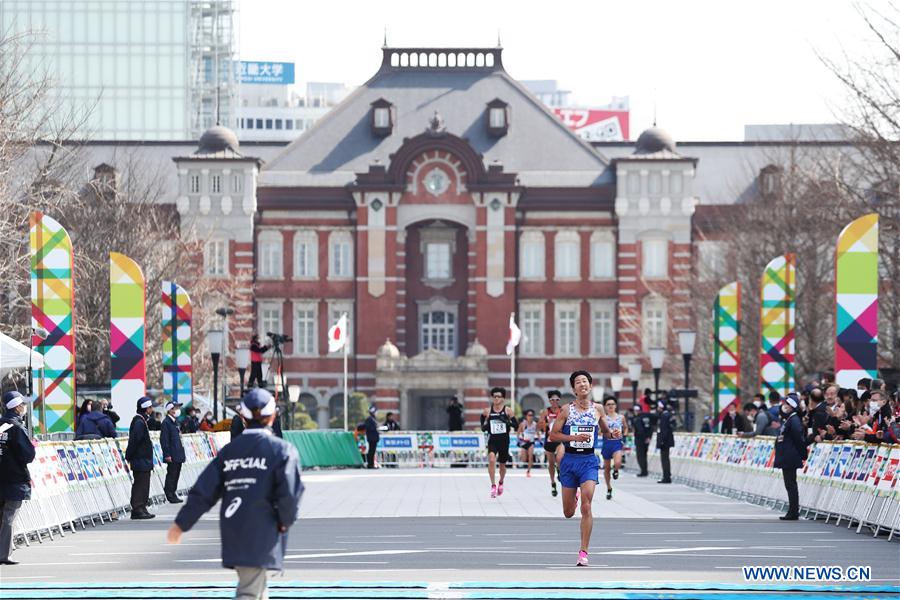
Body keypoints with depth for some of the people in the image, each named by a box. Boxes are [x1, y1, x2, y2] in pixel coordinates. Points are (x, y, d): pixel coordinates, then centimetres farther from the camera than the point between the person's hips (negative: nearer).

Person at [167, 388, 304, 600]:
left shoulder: (229, 450, 10)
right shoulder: (282, 450, -4)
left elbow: (204, 491, 7)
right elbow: (289, 493, -14)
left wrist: (181, 523, 14)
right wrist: (285, 522, 3)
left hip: (232, 535, 5)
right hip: (262, 533, -5)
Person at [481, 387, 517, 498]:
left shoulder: (508, 410, -2)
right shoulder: (487, 411, 2)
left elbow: (515, 425, -3)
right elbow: (483, 428, 14)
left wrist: (507, 421, -20)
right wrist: (485, 426, -8)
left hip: (504, 441, 1)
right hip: (492, 441, -1)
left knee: (502, 464, 15)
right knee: (491, 460, -26)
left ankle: (501, 483, 44)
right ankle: (493, 485, -19)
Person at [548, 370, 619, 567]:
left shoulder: (597, 410, 5)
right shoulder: (566, 410, 0)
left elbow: (605, 432, 19)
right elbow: (553, 435, -2)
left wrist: (612, 435, -4)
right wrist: (574, 437, -16)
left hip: (589, 461, 0)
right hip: (570, 460, 1)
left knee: (586, 507, -16)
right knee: (568, 513, 9)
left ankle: (583, 553, -14)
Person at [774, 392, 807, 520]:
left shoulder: (794, 420, -14)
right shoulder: (787, 419, 16)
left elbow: (799, 439, -17)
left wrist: (803, 455, -13)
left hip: (790, 459, -10)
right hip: (786, 459, 10)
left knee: (791, 485, -7)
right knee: (790, 485, 12)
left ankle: (793, 513, -4)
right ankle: (792, 512, 16)